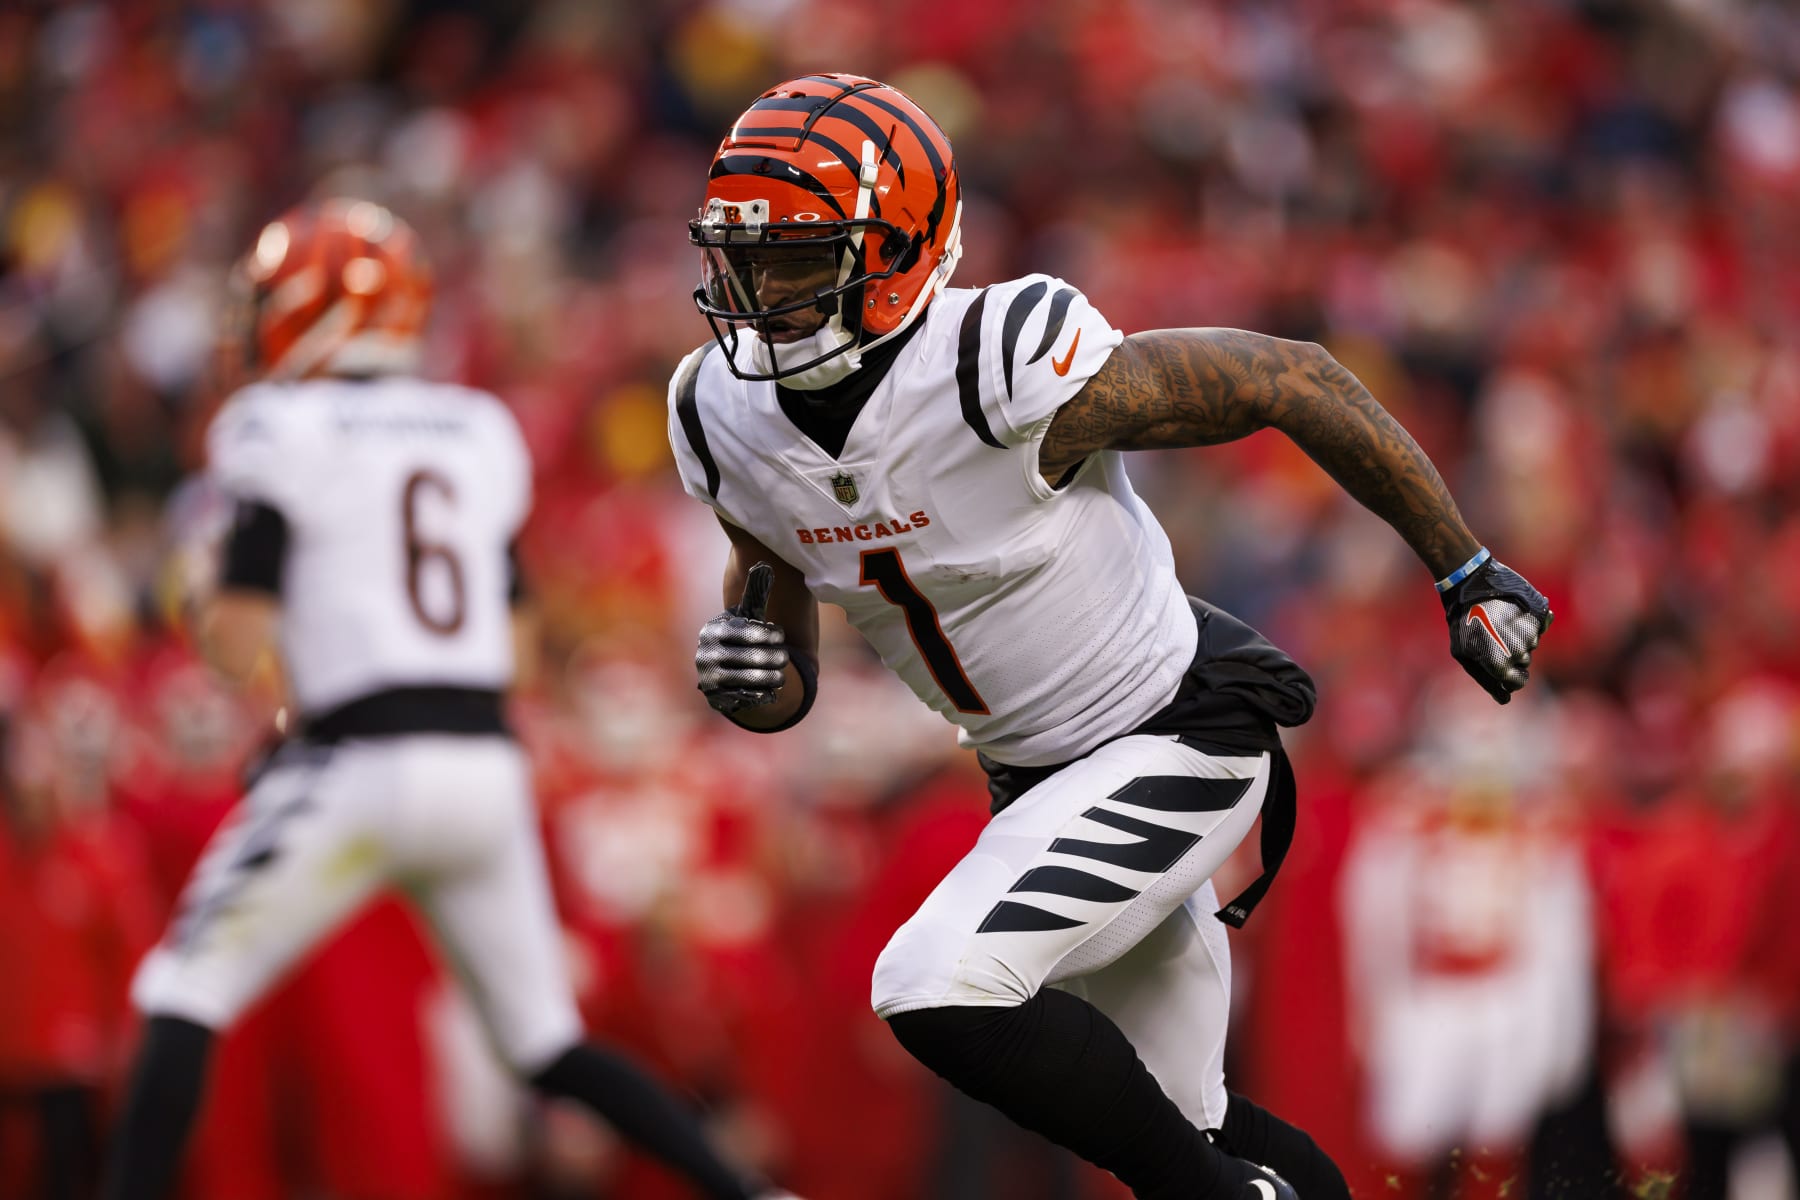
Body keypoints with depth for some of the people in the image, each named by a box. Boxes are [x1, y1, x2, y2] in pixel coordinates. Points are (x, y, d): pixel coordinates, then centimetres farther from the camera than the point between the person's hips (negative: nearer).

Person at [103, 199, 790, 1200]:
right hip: (487, 768, 6)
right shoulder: (483, 433, 15)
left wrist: (210, 598, 13)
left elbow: (240, 646, -10)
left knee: (184, 1001, 3)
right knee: (551, 1046, 16)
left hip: (364, 773, -6)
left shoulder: (284, 432, -4)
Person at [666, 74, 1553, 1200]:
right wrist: (753, 680, -20)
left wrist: (1467, 572, -11)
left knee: (943, 990, -25)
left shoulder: (1003, 370, -29)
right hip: (1041, 778, 8)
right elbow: (787, 685, 6)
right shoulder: (728, 422, -9)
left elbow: (1289, 380, -18)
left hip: (1179, 738, -8)